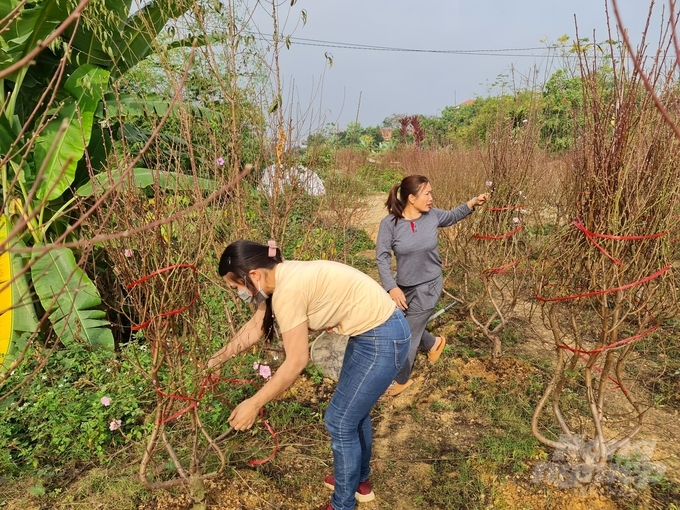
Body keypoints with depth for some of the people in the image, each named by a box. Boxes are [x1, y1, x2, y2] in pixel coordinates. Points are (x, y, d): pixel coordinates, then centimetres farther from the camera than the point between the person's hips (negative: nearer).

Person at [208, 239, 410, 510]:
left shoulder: (288, 290, -26)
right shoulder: (283, 276, 3)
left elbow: (296, 362, -21)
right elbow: (255, 326, 16)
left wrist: (252, 404, -12)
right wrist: (218, 357, 24)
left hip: (382, 340, -10)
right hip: (375, 330, 10)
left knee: (340, 422, 4)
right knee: (354, 410, 25)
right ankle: (359, 480, 47)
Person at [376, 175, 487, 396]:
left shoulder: (432, 216, -10)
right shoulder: (390, 223, -16)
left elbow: (452, 216, 13)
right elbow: (382, 256, -15)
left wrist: (472, 203, -1)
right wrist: (391, 287, -22)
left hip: (428, 286, -2)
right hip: (403, 286, 2)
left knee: (407, 334, 5)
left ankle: (402, 379, 28)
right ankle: (433, 343, 51)